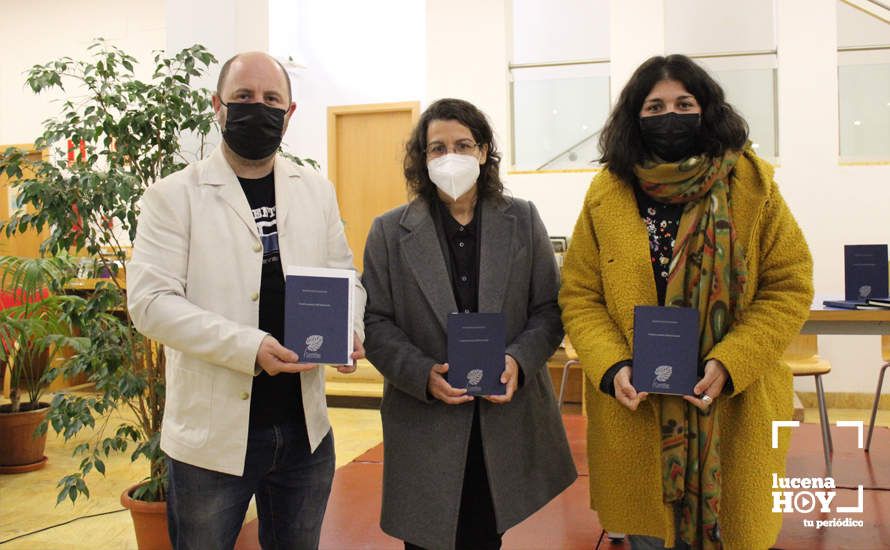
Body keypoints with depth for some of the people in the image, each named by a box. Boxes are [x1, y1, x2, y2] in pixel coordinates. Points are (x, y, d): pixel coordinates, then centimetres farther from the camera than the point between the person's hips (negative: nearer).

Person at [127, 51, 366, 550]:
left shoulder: (317, 191, 7)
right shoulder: (175, 196, -5)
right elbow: (150, 300, -13)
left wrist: (348, 330, -8)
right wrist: (249, 347, -23)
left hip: (305, 428, 4)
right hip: (213, 433, -3)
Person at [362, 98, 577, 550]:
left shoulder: (523, 221, 5)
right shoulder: (390, 232, 1)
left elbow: (549, 309, 4)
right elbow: (374, 323, -1)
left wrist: (519, 360, -14)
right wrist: (423, 374, -17)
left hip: (506, 420, 1)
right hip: (424, 425, -1)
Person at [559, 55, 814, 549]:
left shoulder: (752, 185, -2)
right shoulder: (607, 194, 0)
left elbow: (791, 286, -3)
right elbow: (579, 296, 2)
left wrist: (730, 364, -15)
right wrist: (612, 367, -15)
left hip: (734, 413, 0)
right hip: (635, 412, 1)